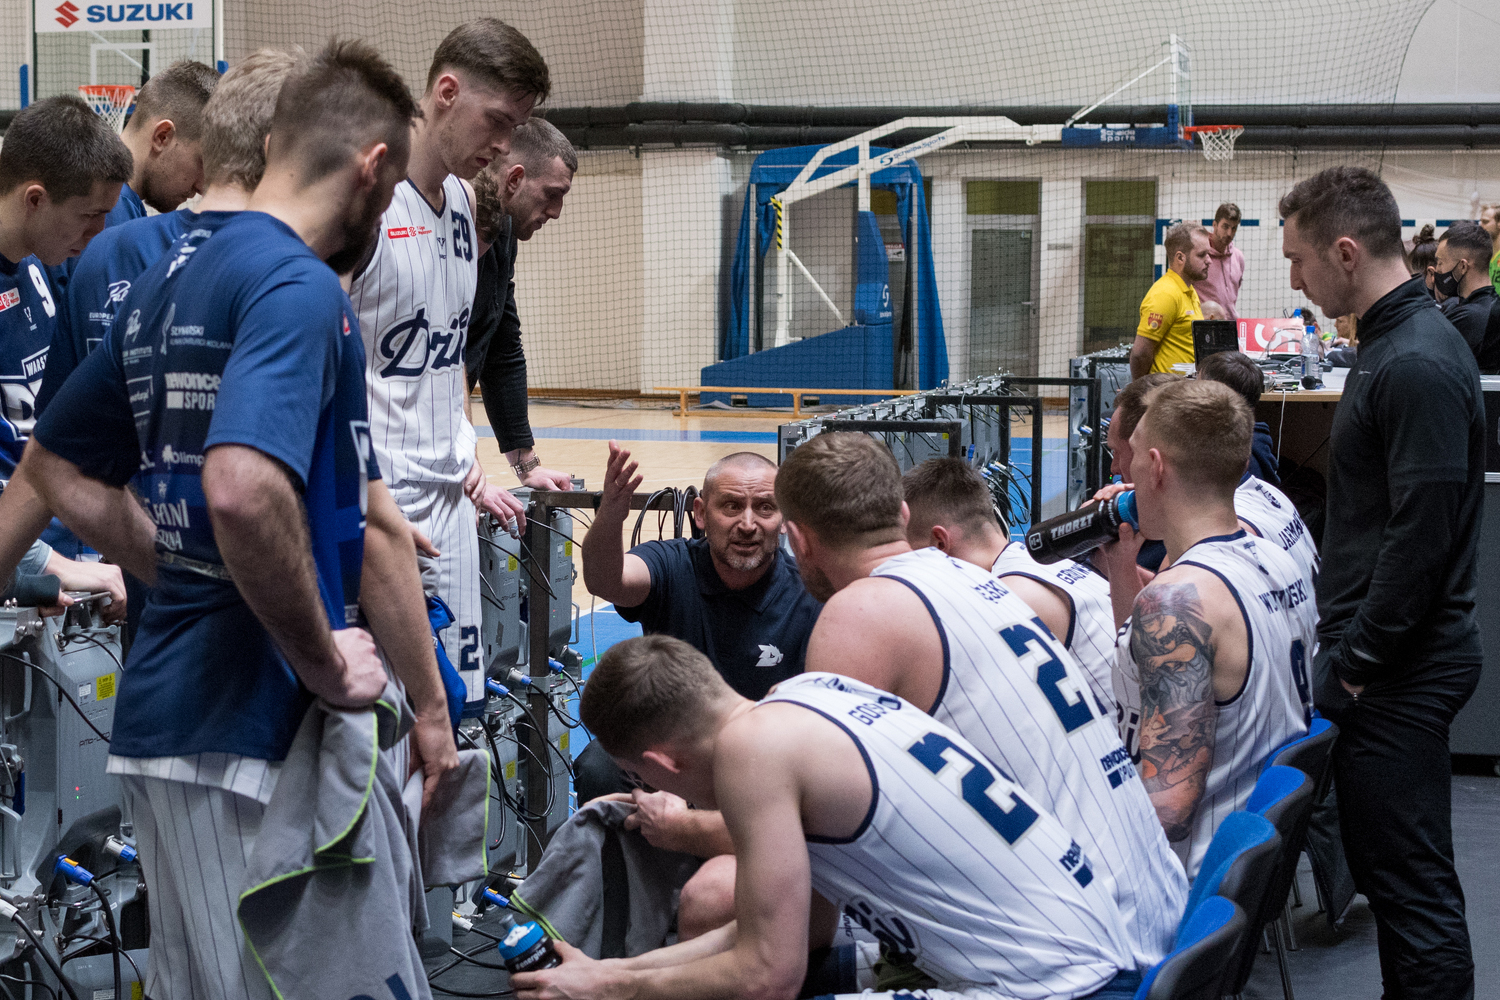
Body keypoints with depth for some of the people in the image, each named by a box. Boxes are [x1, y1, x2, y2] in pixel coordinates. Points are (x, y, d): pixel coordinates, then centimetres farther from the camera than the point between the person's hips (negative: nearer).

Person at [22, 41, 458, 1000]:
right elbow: (243, 488, -32)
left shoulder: (170, 279, 13)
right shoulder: (301, 286, -15)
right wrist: (325, 663, -19)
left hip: (165, 697, 9)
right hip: (254, 725, -9)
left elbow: (60, 464, 23)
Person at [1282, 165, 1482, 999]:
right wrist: (1344, 647, 18)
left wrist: (1358, 664, -16)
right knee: (1390, 867, 17)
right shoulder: (1403, 344, 13)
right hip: (1383, 663, 10)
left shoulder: (1417, 367, -20)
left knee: (1412, 882, -5)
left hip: (1400, 675, -10)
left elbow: (1421, 539, -23)